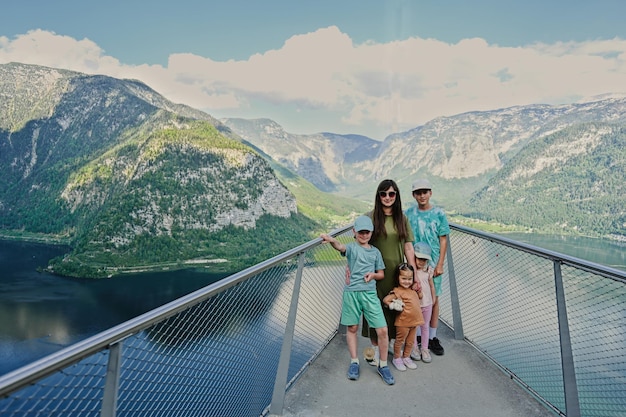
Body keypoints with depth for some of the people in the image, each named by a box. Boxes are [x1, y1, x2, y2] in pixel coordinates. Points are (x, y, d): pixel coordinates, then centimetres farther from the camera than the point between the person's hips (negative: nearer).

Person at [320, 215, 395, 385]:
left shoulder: (375, 252, 11)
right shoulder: (352, 247, 0)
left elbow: (381, 274, 18)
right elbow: (341, 247, -25)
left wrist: (373, 274, -6)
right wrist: (331, 240, -48)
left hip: (370, 293, 2)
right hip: (351, 292, -2)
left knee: (382, 330, -3)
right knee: (352, 328, 10)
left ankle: (383, 366, 16)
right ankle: (354, 362, 27)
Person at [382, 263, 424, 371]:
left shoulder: (413, 290, 6)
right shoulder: (398, 291, -17)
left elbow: (419, 297, 25)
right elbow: (385, 300, -21)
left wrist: (419, 289, 10)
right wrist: (394, 306, -13)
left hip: (414, 321, 7)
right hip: (403, 321, -6)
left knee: (410, 341, 19)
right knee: (400, 341, 10)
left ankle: (406, 357, 37)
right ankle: (396, 359, 28)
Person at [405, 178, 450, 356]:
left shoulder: (439, 213, -3)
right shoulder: (409, 214, 0)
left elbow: (443, 241, -1)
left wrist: (439, 265, -6)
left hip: (432, 263, 0)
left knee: (433, 299, 7)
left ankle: (432, 337, 21)